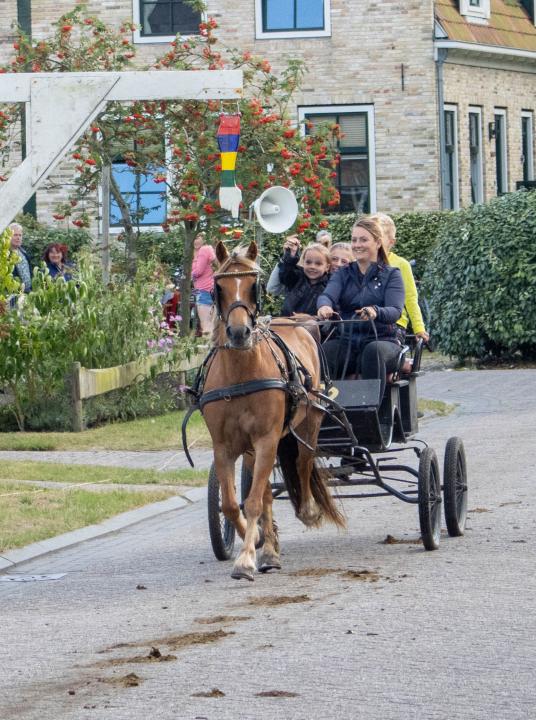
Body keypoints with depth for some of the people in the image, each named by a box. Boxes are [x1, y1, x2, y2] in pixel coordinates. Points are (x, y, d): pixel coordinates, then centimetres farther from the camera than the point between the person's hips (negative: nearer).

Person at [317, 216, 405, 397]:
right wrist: (324, 306, -32)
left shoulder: (391, 275, 7)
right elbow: (328, 294, -5)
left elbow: (395, 310, -10)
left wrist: (376, 312, -35)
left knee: (373, 350, -37)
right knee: (325, 351, -29)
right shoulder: (343, 274, 16)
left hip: (382, 339, -2)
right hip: (348, 341, 2)